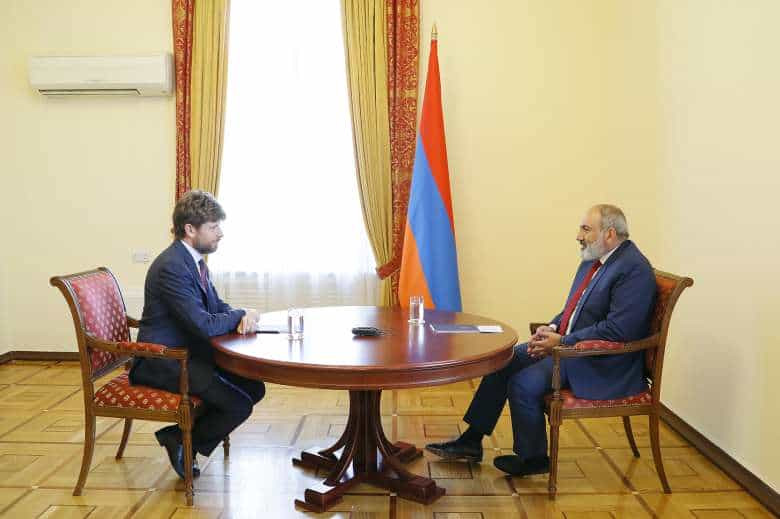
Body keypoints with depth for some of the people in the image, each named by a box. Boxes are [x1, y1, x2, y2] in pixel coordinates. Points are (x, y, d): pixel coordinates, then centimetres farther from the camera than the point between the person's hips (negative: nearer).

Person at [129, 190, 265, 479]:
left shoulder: (194, 260, 7)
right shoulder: (171, 267, -24)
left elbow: (217, 305, 14)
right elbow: (205, 325, -28)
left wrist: (239, 317, -9)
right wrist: (241, 315, -10)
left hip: (188, 352, 10)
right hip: (162, 362, -10)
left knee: (253, 387, 5)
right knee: (239, 405, -18)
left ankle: (186, 435, 14)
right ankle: (182, 442, 6)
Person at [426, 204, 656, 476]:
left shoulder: (634, 270, -18)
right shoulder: (593, 259, 11)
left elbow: (617, 330, -25)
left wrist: (562, 342, -22)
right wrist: (552, 328, -1)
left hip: (603, 362, -10)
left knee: (524, 383, -20)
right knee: (503, 363, 3)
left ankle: (533, 458, 4)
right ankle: (472, 440, 12)